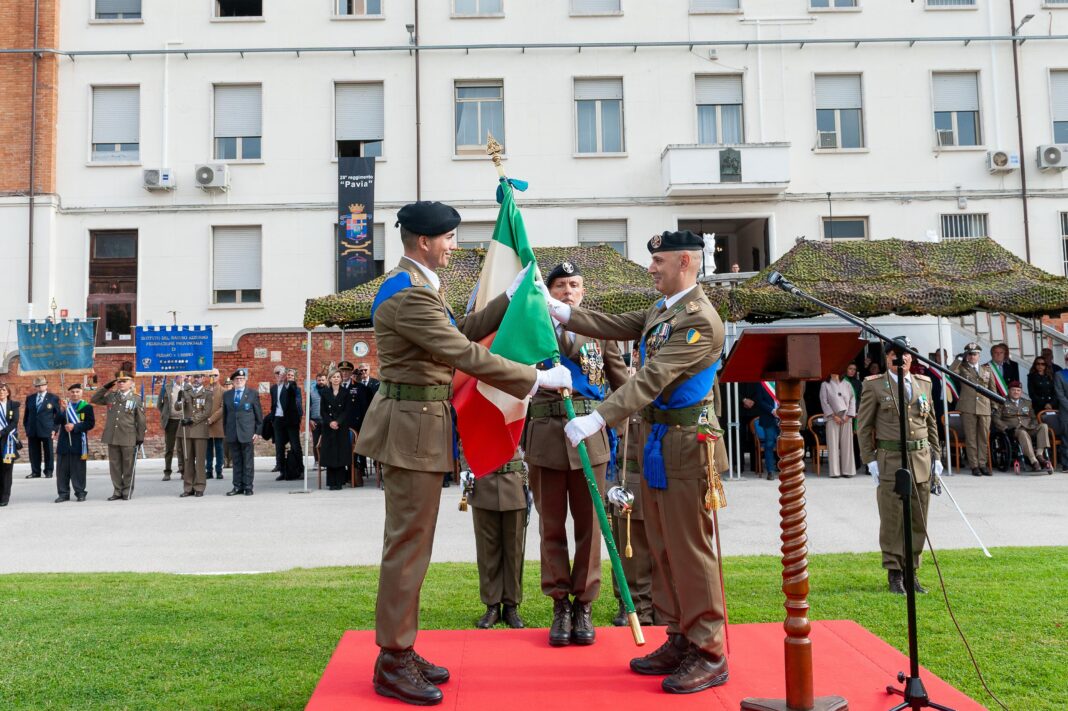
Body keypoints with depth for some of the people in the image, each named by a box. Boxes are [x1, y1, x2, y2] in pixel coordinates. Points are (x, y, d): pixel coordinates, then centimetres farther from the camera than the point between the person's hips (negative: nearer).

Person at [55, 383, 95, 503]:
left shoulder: (87, 407, 2)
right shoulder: (64, 405, 11)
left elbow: (91, 423, -6)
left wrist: (74, 426, -14)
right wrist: (64, 410, -16)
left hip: (78, 443, -3)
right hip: (64, 442, 3)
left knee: (78, 469, 1)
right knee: (62, 469, 4)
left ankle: (80, 492, 9)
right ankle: (63, 493, 11)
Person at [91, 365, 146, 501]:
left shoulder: (136, 399, -1)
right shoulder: (111, 397, 9)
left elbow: (141, 421, 0)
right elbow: (94, 400, 13)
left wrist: (140, 438, -3)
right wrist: (106, 387, 3)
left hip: (128, 439, -4)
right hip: (112, 437, 4)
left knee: (128, 466, 4)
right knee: (114, 466, 8)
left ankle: (127, 492, 14)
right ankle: (117, 491, 17)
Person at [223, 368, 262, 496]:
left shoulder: (252, 395, 2)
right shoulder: (227, 396, 12)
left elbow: (259, 415, 2)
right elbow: (225, 415, 14)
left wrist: (258, 432, -4)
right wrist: (226, 432, 8)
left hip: (247, 433, -3)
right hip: (232, 434, 3)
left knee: (248, 462, 0)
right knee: (236, 461, 7)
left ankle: (248, 487, 6)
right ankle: (237, 486, 12)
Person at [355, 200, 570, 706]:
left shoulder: (416, 285, 15)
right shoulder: (408, 292, -19)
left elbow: (461, 332, 18)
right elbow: (466, 355, -23)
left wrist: (512, 297, 16)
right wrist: (537, 378, -18)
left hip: (418, 423, 11)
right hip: (412, 425, -11)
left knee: (410, 542, 15)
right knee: (408, 544, -3)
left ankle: (401, 650, 26)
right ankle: (392, 663, 9)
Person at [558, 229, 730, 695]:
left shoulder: (699, 319, -17)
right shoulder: (659, 310, 14)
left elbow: (651, 378, -26)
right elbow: (611, 327, 14)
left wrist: (596, 420, -31)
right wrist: (555, 308, 6)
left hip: (685, 447, -10)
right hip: (658, 445, 10)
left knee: (689, 550, -2)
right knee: (663, 549, 15)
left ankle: (709, 655, 10)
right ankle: (681, 640, 27)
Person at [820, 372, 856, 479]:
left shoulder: (847, 385, 10)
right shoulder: (825, 385, 4)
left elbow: (852, 400, 7)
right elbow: (824, 402, -2)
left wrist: (848, 415, -4)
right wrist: (834, 416, -9)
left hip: (846, 418, 2)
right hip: (832, 418, -2)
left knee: (847, 444, 0)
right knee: (833, 444, -5)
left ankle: (847, 470, 3)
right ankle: (835, 471, -4)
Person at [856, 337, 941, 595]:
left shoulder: (924, 383, 12)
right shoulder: (874, 386, -1)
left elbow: (931, 422, 17)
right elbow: (863, 425, -1)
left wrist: (936, 456, 12)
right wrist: (870, 460, -7)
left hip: (921, 459, 4)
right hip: (890, 460, -4)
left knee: (918, 520, 8)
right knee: (892, 521, 0)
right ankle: (894, 574, 11)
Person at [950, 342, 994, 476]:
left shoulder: (987, 368, 15)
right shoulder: (962, 368, 8)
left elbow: (992, 388, 17)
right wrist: (959, 358, -12)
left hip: (984, 407, 3)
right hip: (968, 407, -3)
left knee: (984, 437, 4)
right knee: (970, 437, -1)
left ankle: (983, 464, 12)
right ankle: (974, 465, 3)